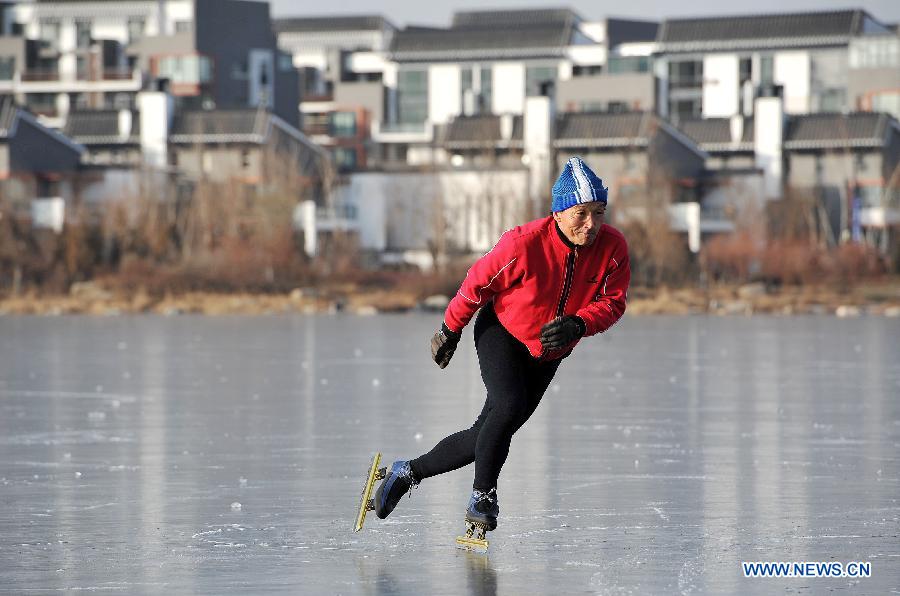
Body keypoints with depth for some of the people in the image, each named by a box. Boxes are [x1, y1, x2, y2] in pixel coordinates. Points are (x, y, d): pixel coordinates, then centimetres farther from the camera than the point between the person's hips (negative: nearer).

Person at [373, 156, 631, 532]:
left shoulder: (613, 248, -18)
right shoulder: (524, 244, -28)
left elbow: (613, 303, -13)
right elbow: (478, 283, -14)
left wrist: (577, 325, -34)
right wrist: (450, 330, -1)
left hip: (547, 355, 4)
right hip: (501, 332, -4)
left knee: (487, 436, 4)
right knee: (509, 407, -30)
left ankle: (408, 472, 22)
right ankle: (483, 496, -12)